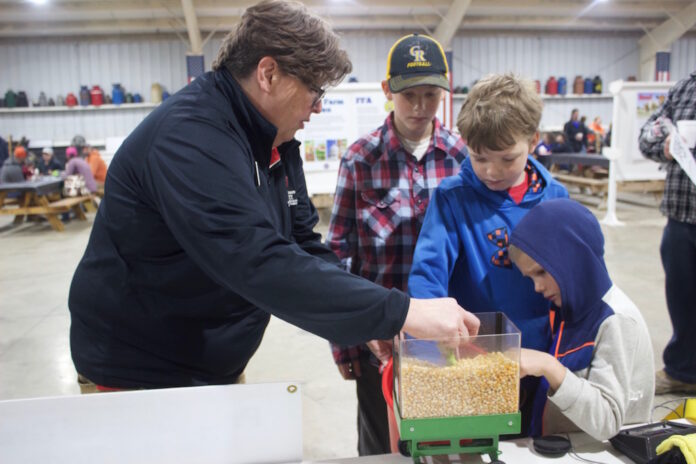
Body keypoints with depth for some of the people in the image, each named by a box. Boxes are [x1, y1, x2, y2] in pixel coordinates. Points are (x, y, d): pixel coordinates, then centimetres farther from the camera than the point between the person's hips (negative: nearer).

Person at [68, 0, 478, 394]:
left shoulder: (277, 142, 2)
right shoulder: (190, 137, -27)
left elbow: (303, 245, 5)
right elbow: (260, 265, -38)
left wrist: (372, 318, -9)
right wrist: (402, 312, -35)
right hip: (139, 374, -8)